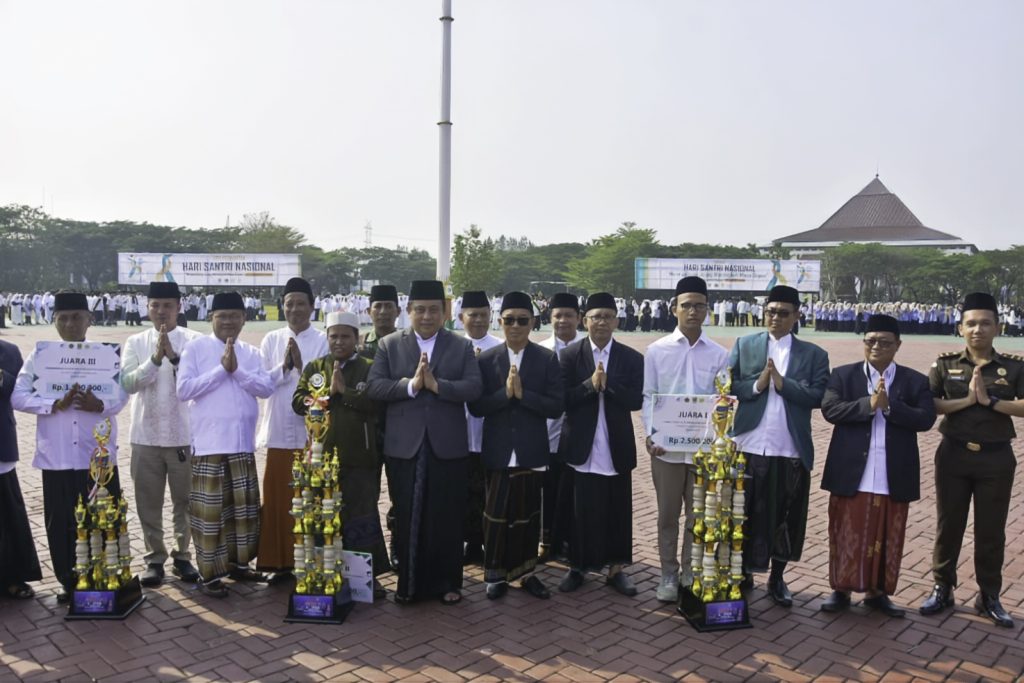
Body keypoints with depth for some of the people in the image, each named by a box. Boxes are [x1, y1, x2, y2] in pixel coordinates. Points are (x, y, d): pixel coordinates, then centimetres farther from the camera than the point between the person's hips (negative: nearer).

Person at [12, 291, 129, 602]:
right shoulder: (39, 355, 4)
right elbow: (18, 397, -4)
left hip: (98, 454, 0)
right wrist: (56, 405, -20)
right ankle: (69, 581, 25)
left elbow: (121, 395, -4)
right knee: (61, 522, 8)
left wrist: (98, 404, -25)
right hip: (56, 456, 1)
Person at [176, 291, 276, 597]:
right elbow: (184, 389, -11)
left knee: (245, 506, 12)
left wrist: (237, 370, -14)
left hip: (243, 443, 4)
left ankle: (238, 563, 27)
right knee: (210, 510, 1)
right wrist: (221, 369, -14)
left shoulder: (251, 352, 9)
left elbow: (266, 387, -2)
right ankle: (210, 574, 11)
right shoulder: (196, 348, -2)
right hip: (209, 443, -4)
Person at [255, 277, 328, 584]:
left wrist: (301, 365, -20)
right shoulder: (271, 340, 8)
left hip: (311, 433, -2)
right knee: (277, 499, 5)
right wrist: (284, 367, -13)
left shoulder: (323, 341, -1)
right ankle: (281, 561, 17)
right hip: (278, 432, 3)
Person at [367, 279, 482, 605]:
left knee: (447, 517, 7)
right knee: (407, 517, 7)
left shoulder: (462, 347, 6)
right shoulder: (389, 345, 6)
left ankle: (447, 582, 22)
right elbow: (375, 386, -5)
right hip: (404, 445, 0)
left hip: (448, 445, 0)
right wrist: (410, 385, -18)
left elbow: (473, 387, -6)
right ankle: (409, 582, 22)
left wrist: (436, 384, -18)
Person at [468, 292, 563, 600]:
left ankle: (526, 572, 27)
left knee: (528, 513, 11)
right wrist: (505, 393, -19)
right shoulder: (486, 359, 1)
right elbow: (476, 407, -4)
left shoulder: (547, 359, -1)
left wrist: (523, 393, -18)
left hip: (532, 452, 0)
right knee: (496, 514, 7)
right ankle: (496, 573, 23)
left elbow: (557, 406, -7)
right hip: (498, 451, 0)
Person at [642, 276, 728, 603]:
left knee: (699, 515, 12)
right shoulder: (657, 350, -1)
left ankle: (691, 573, 28)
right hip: (666, 447, -1)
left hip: (705, 447, 1)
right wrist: (650, 434, -13)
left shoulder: (719, 354, 2)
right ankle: (669, 574, 24)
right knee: (667, 515, 10)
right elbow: (649, 396, -1)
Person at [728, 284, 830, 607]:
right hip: (749, 446, 0)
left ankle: (777, 578, 28)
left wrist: (782, 383, -16)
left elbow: (818, 396, -6)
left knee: (786, 518, 11)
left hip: (792, 450, 0)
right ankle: (744, 574, 26)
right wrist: (755, 385, -16)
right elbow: (726, 385, -1)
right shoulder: (744, 345, 6)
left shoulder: (814, 354, 5)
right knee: (746, 515, 10)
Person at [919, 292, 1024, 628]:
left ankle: (989, 595, 24)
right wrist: (966, 400, -17)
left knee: (991, 529, 9)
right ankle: (942, 588, 23)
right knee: (948, 525, 9)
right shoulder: (946, 364, 0)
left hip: (996, 459, 0)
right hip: (954, 455, 0)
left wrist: (990, 401, -19)